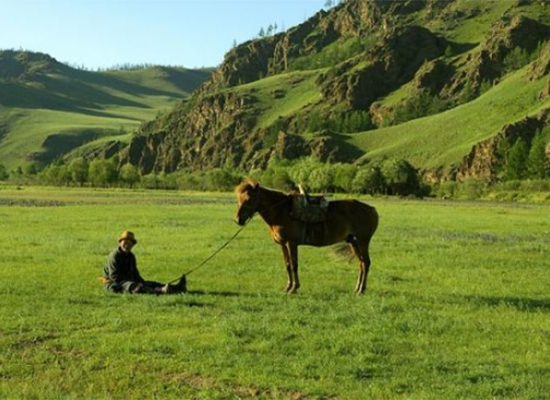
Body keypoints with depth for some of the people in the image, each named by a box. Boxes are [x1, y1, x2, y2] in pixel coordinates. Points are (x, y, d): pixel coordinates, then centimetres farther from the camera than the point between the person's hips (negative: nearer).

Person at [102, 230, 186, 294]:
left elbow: (135, 273, 18)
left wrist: (142, 281, -1)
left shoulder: (131, 256, 13)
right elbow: (114, 276, -20)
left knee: (150, 283, -9)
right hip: (113, 284, -9)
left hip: (127, 280, 9)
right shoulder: (114, 256, -14)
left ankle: (176, 288, -26)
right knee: (135, 286, -35)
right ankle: (160, 291, -63)